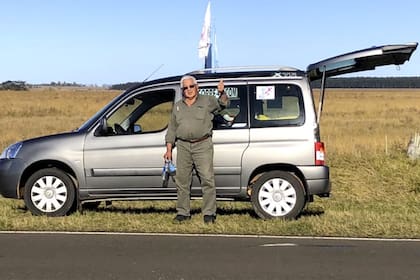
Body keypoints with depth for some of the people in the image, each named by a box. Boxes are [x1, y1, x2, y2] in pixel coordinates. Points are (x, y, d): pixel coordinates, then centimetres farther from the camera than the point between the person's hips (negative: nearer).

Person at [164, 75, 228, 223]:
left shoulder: (207, 101, 8)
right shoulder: (178, 106, 17)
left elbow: (221, 104, -7)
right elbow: (172, 129, 18)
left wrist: (222, 93, -29)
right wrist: (169, 150, 12)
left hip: (203, 145, -3)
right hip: (183, 146, 3)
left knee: (207, 179, -8)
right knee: (182, 181, 4)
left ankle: (209, 213, -3)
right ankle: (183, 213, 13)